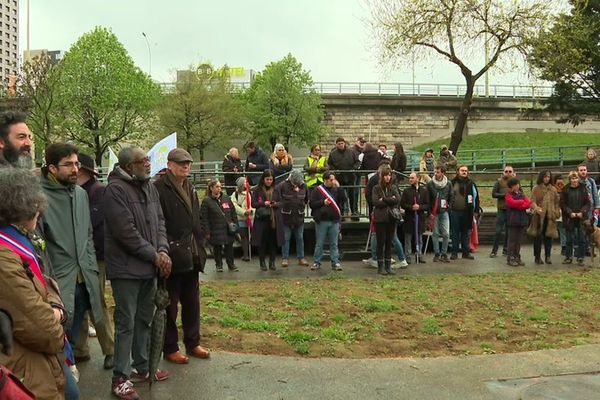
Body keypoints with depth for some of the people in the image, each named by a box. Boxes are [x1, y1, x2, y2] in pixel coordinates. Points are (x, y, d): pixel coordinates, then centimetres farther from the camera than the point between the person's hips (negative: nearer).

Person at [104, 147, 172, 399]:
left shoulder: (150, 187, 10)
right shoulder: (115, 189, -15)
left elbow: (159, 222, 10)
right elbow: (126, 232, -20)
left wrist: (163, 250, -7)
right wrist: (154, 255, -14)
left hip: (149, 267, 8)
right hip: (126, 268, -7)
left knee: (144, 320, 16)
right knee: (126, 323, -1)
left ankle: (141, 368, 30)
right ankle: (120, 378, 11)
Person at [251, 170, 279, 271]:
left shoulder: (275, 189, 7)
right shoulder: (257, 190, 0)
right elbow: (253, 204, -3)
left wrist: (275, 204, -11)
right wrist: (263, 203, -18)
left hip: (273, 219, 2)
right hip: (261, 219, -2)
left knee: (273, 241, 4)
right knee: (262, 241, 3)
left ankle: (272, 262, 15)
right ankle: (262, 262, 13)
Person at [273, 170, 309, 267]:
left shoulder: (303, 186, -1)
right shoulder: (282, 186, -13)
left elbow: (306, 200, 14)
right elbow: (276, 201, -8)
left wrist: (302, 208, 8)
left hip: (299, 217, 3)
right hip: (286, 217, -3)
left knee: (300, 238, 9)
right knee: (286, 238, 4)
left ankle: (301, 258, 19)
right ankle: (285, 258, 13)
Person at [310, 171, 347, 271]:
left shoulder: (336, 190, 9)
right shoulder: (317, 190, 0)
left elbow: (344, 199, -4)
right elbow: (311, 204, -4)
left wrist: (338, 187, -8)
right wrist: (323, 202, -16)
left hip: (334, 221, 2)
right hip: (321, 221, -2)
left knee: (334, 243, 6)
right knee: (319, 243, 5)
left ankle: (335, 262, 11)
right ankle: (317, 262, 14)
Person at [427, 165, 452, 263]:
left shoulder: (448, 184, 2)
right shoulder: (430, 184, -2)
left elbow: (451, 197, 10)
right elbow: (427, 199, 1)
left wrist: (448, 206, -2)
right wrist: (430, 212, -4)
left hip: (444, 212, 1)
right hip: (434, 213, -1)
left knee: (446, 234, -2)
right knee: (435, 234, 4)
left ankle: (444, 254, 9)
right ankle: (436, 254, 13)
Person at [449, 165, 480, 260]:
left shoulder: (471, 184, 6)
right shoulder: (452, 183, 3)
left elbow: (476, 197, 6)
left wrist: (476, 210, 1)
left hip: (467, 212, 1)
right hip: (454, 212, -1)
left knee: (466, 232, 8)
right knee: (455, 233, 4)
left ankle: (466, 252, 16)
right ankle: (454, 252, 10)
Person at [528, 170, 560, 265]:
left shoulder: (553, 189, 13)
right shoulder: (536, 189, 1)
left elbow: (556, 202, 16)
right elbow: (532, 201, -9)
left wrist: (557, 212, 7)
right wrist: (536, 208, -28)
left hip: (550, 216, 3)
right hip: (539, 216, -3)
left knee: (549, 236, 4)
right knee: (538, 237, 1)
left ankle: (547, 256, 13)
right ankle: (537, 257, 10)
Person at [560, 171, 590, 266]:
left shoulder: (583, 188, 3)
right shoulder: (565, 190, 0)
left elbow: (588, 203, 2)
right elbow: (562, 204, -1)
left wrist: (582, 212, -11)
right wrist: (570, 213, -12)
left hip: (581, 218, 0)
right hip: (569, 218, 0)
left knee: (581, 239, 3)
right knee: (569, 239, 6)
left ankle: (580, 258, 11)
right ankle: (568, 257, 16)